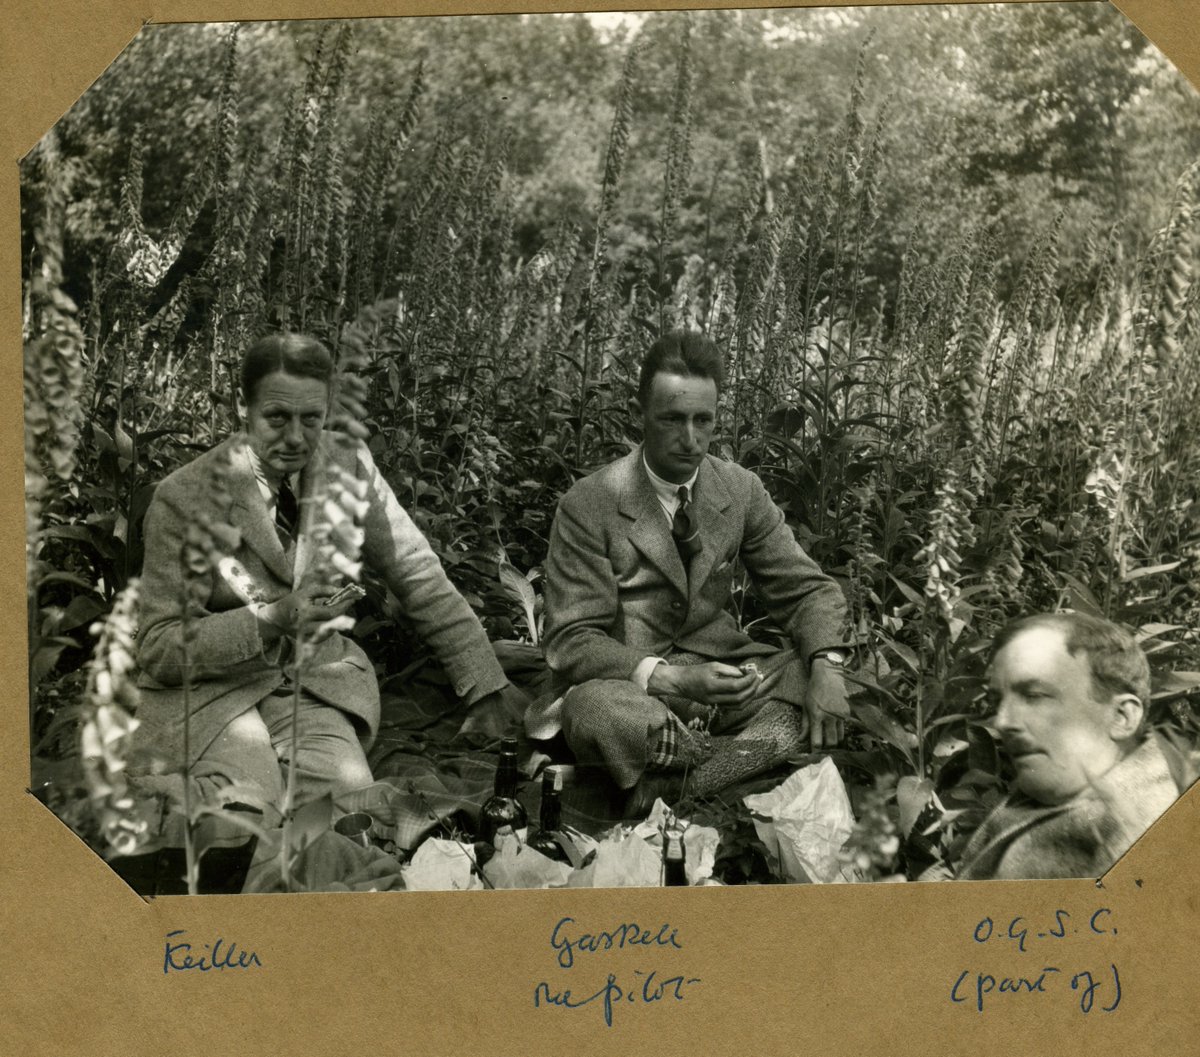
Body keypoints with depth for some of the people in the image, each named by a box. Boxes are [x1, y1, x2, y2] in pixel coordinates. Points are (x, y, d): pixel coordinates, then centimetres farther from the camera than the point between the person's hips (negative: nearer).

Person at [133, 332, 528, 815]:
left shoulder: (349, 466, -5)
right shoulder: (184, 499, -15)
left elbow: (420, 578, 1)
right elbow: (158, 648, -14)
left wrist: (486, 685, -2)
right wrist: (270, 621, -28)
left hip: (313, 678, 3)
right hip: (211, 688, -3)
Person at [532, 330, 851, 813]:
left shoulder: (741, 490, 3)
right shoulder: (588, 507, -10)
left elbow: (808, 589, 5)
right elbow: (571, 642, -14)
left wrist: (826, 666, -18)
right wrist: (673, 679, -30)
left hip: (723, 674, 5)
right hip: (632, 682, -5)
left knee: (855, 675, -18)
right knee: (592, 706, -40)